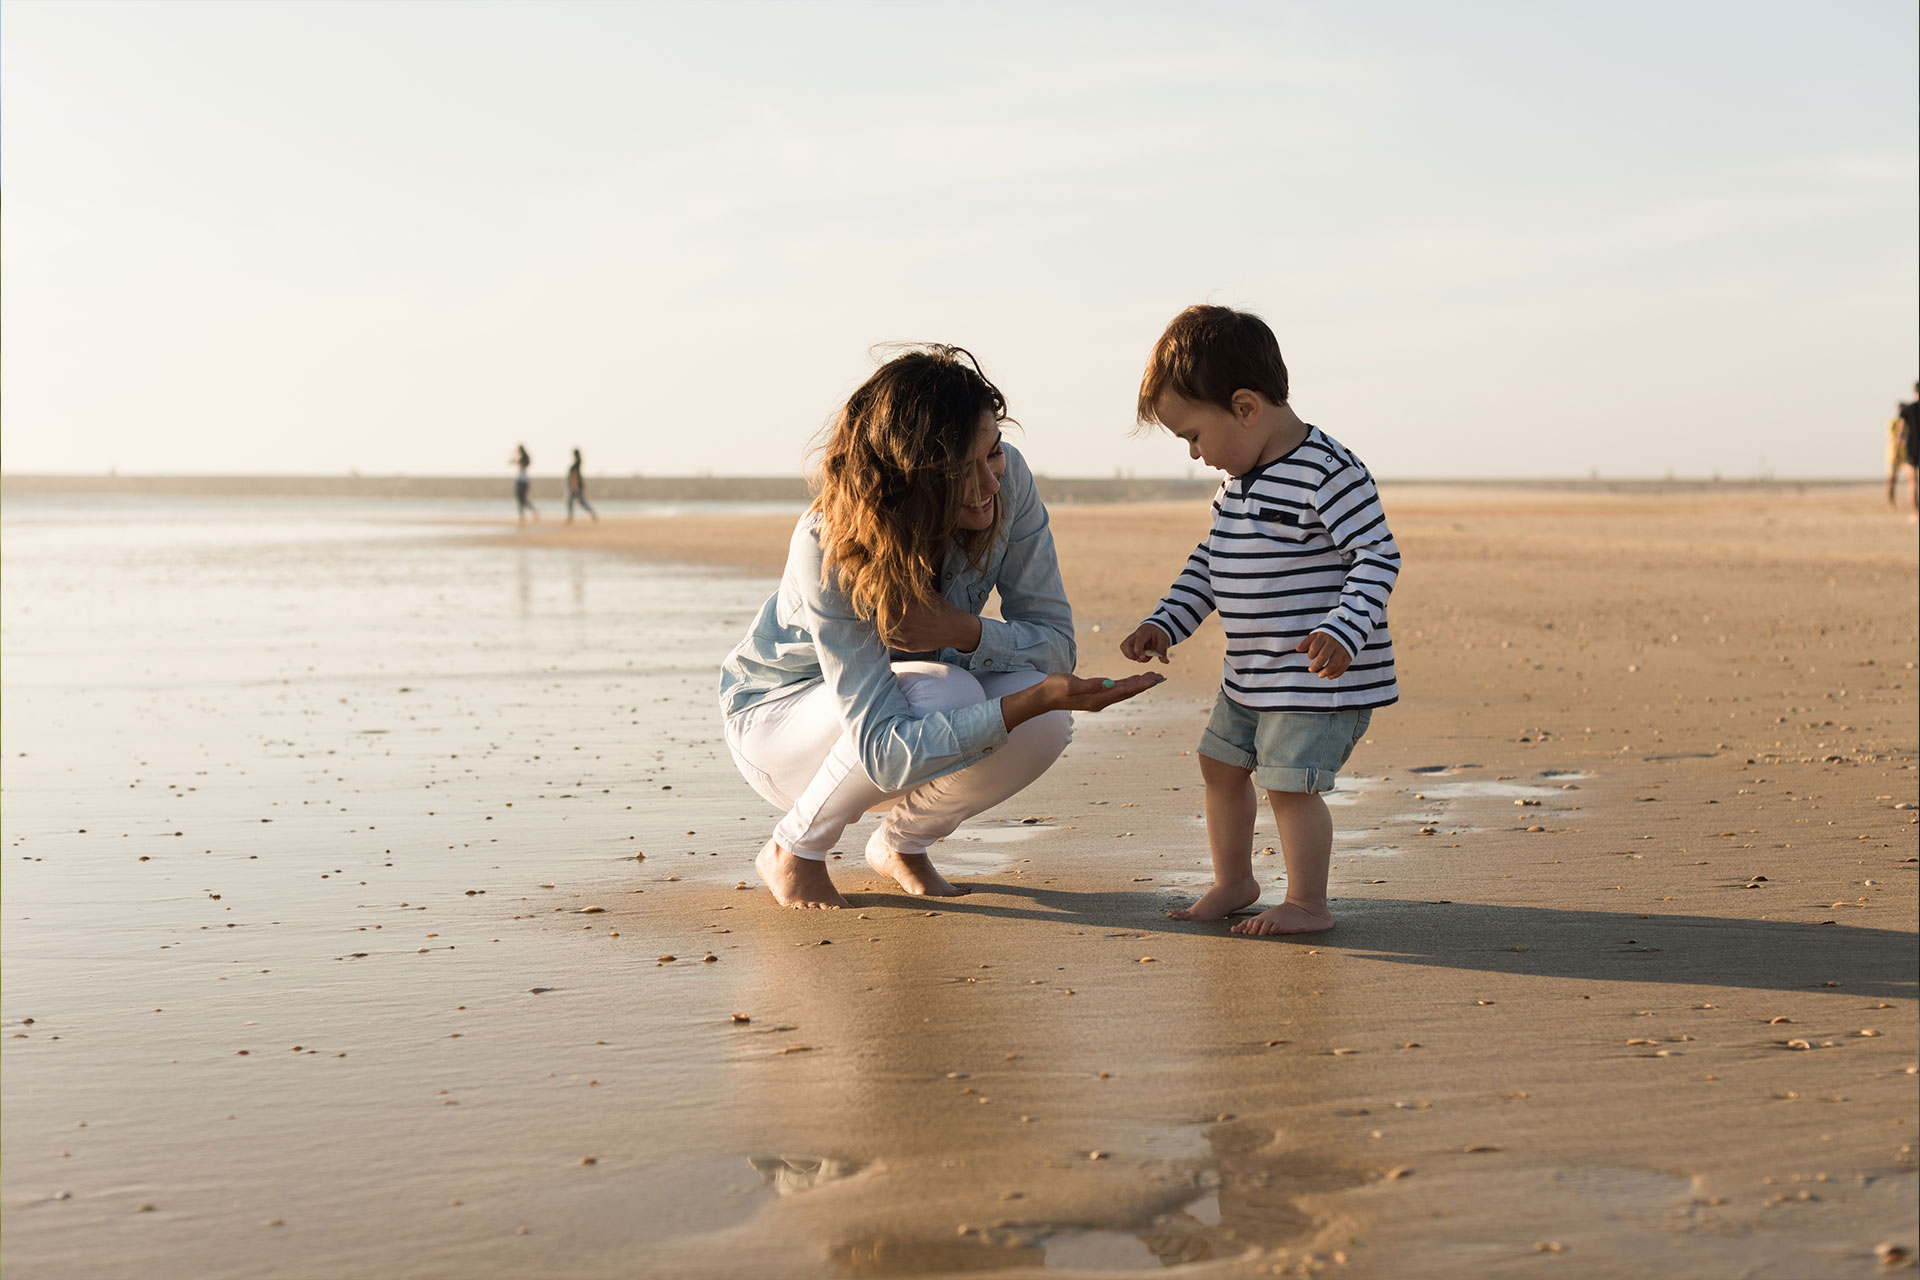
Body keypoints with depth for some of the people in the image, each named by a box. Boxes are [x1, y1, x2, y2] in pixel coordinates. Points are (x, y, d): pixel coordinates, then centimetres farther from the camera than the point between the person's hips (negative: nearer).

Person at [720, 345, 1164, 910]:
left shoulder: (1006, 479, -23)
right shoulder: (827, 551, -37)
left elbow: (1055, 643, -16)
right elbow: (885, 753, -40)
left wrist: (963, 630, -37)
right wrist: (1031, 699, -52)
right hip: (779, 710, -4)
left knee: (1046, 725, -26)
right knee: (945, 693, -36)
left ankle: (901, 843, 3)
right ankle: (792, 852, -9)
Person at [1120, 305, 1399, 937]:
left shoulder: (1327, 473, -20)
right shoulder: (1239, 480, 8)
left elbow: (1379, 556, -22)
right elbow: (1210, 561, 19)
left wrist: (1343, 631, -33)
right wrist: (1166, 623, 13)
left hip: (1321, 677, -9)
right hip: (1250, 673, 10)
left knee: (1288, 781, -10)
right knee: (1220, 764, 17)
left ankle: (1308, 903, 6)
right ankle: (1233, 882, 34)